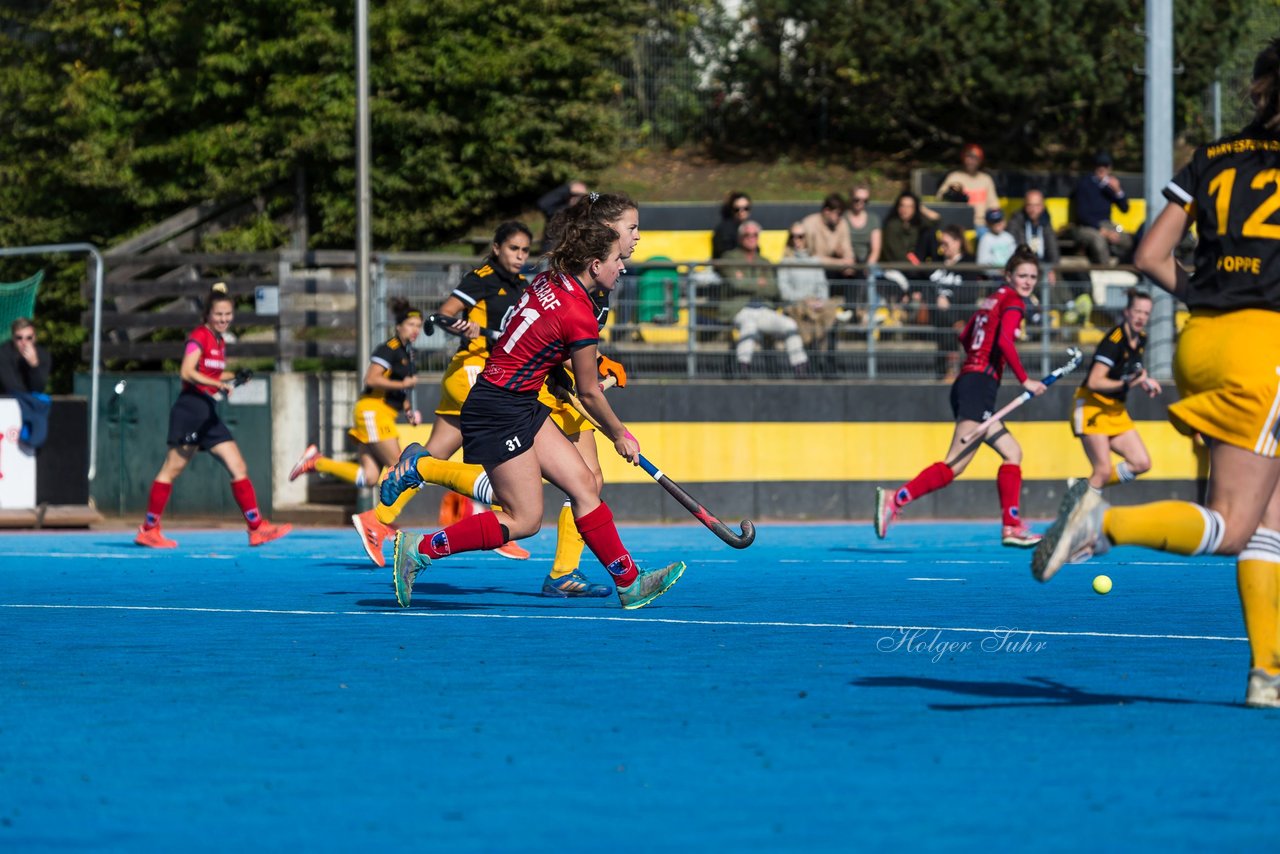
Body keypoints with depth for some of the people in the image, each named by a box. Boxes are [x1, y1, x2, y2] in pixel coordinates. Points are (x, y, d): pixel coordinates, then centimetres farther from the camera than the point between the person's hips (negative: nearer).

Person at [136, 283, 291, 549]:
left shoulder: (220, 341, 15)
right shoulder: (199, 336, -10)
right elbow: (187, 372, -21)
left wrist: (234, 376, 8)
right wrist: (219, 384, -29)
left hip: (209, 413, 9)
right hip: (190, 408, -9)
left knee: (239, 468, 3)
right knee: (172, 469, -4)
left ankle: (257, 528, 3)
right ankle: (148, 530, 3)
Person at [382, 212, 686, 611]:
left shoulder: (547, 281, 3)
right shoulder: (580, 315, -20)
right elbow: (589, 394, -9)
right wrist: (619, 436, 9)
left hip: (521, 406, 10)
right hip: (500, 410, -10)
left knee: (584, 484, 8)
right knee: (525, 520, -5)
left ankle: (630, 583, 12)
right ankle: (419, 550, -1)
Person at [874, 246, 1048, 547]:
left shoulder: (993, 299, 21)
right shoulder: (1013, 302, -5)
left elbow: (965, 335, 29)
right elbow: (1005, 341, -19)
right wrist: (1025, 380, -15)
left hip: (966, 383, 10)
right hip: (980, 386, -10)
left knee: (1013, 453, 12)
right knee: (955, 464, -17)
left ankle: (1011, 527, 7)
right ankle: (895, 500, -23)